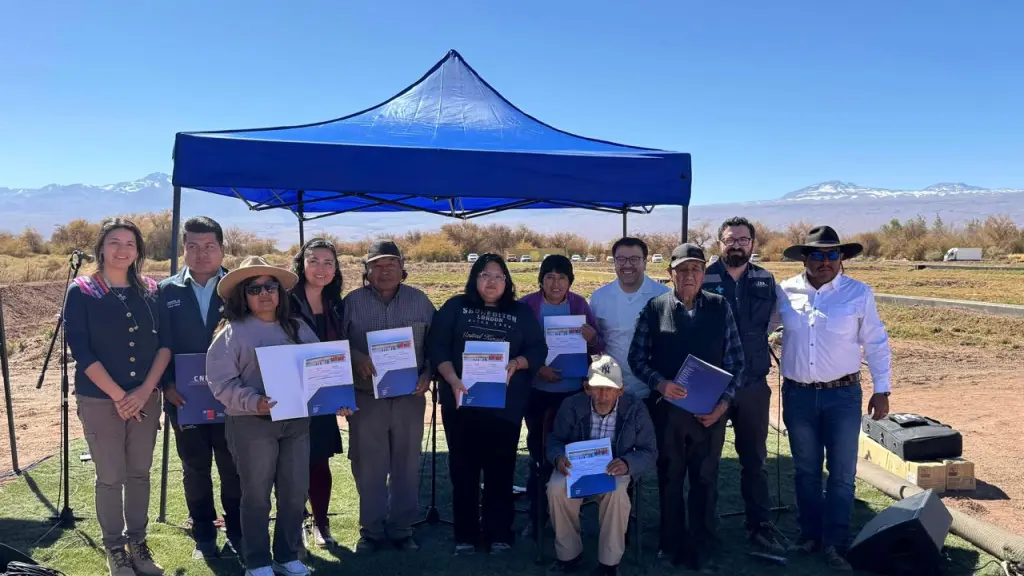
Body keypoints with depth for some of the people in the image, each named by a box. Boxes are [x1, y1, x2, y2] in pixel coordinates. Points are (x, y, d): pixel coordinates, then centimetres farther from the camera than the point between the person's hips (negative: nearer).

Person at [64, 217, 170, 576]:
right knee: (110, 477, 5)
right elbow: (81, 350, -11)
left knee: (139, 473, 11)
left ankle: (138, 542, 26)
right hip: (99, 400, -3)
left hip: (146, 398, 3)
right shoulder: (81, 292, -5)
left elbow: (165, 343, 1)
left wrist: (145, 390, -11)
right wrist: (118, 395, -14)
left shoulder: (151, 291, 3)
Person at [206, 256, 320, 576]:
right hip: (252, 423, -4)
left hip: (297, 420, 4)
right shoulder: (232, 332, -4)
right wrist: (254, 402, -23)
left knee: (295, 493, 11)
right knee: (257, 496, 8)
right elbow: (220, 382, -10)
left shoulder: (298, 328, 10)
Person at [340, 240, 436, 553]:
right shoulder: (353, 301, 1)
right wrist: (357, 359, -19)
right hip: (366, 397, -1)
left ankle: (401, 529, 23)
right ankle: (371, 530, 21)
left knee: (406, 466, 9)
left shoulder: (420, 300, 5)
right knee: (368, 467, 6)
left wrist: (427, 375, -7)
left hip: (410, 397, 1)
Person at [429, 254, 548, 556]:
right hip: (462, 402, 0)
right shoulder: (455, 307, 5)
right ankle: (465, 536, 17)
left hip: (505, 405, 1)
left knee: (500, 470, 7)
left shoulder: (522, 312, 8)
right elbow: (437, 346, -3)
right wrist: (452, 379, -17)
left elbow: (538, 350, 3)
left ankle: (499, 534, 19)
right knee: (463, 469, 6)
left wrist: (516, 363, -17)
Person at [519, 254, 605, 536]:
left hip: (574, 390, 1)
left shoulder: (580, 305, -1)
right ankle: (538, 512, 22)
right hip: (537, 391, -1)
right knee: (539, 451, 8)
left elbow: (599, 349, 1)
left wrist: (591, 337, -21)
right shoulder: (527, 305, -5)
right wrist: (537, 367, -19)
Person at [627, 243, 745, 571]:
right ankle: (672, 543, 30)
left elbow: (736, 359, 2)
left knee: (705, 480, 10)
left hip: (710, 411, 0)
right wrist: (660, 383, -17)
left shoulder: (720, 307, 0)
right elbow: (637, 357, 0)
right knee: (670, 477, 13)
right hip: (667, 409, 0)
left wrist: (724, 401, -8)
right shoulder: (655, 308, -2)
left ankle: (704, 550, 25)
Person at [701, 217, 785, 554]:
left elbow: (771, 324, 14)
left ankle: (760, 528, 21)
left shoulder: (766, 281, 4)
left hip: (753, 385, 2)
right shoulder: (703, 280, -6)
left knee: (754, 459, 11)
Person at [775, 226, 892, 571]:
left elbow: (876, 344, 1)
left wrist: (881, 390, 0)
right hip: (797, 395, 2)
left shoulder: (859, 293, -4)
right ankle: (810, 534, 29)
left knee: (842, 473, 4)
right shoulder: (784, 292, -1)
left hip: (843, 394, -1)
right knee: (806, 471, 14)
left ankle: (834, 544, 17)